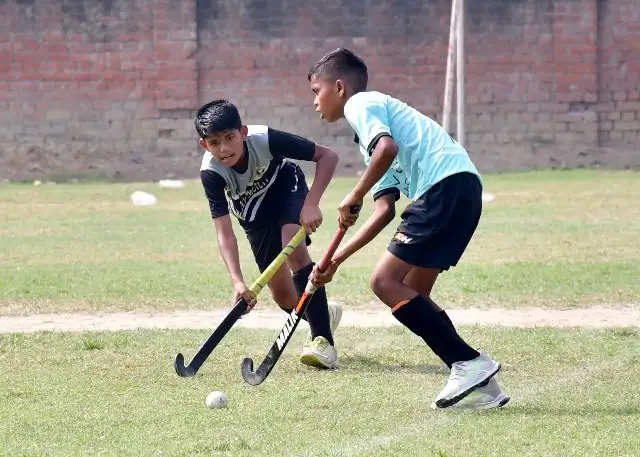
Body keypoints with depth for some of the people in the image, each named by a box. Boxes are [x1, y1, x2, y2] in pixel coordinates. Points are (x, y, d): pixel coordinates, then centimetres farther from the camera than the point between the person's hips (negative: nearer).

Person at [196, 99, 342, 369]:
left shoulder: (264, 140, -36)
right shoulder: (211, 172, -33)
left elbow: (327, 156, -27)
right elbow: (225, 233, -34)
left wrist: (311, 204, -38)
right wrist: (237, 281, -47)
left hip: (287, 187, -2)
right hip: (254, 213, 2)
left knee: (294, 248, -31)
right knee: (282, 294, -1)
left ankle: (323, 339, -28)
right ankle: (323, 315, 33)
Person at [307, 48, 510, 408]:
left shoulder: (360, 104, 5)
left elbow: (387, 148, -18)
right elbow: (385, 211, 24)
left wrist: (355, 197, -6)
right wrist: (337, 260, 22)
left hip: (446, 185, -10)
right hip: (463, 189, 10)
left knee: (385, 282, -8)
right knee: (413, 295, 12)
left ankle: (469, 362, -13)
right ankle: (483, 386, 7)